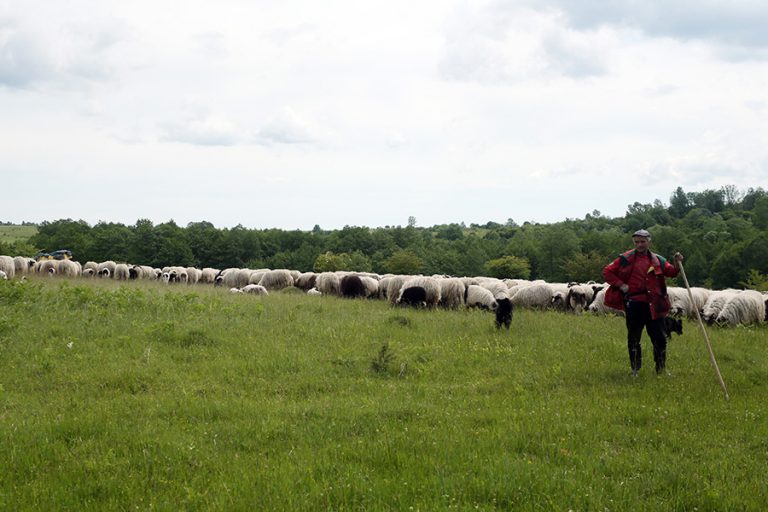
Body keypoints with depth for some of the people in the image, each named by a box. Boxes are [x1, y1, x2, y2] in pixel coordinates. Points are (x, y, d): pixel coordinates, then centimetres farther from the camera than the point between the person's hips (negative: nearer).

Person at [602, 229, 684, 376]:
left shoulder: (657, 260, 10)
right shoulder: (626, 259, 2)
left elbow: (671, 272, 1)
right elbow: (607, 272, 4)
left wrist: (677, 263, -18)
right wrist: (620, 285, -5)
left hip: (653, 305, 2)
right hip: (634, 303, -2)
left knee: (659, 337, 4)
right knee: (633, 338, 5)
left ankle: (661, 369, 17)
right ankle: (635, 370, 17)